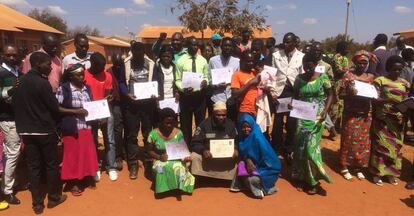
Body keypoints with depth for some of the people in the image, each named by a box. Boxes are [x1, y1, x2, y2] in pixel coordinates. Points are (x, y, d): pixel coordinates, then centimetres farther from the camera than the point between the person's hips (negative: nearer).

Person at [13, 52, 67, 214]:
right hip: (45, 130, -6)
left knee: (33, 166, 10)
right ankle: (54, 197, 22)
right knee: (51, 165, 10)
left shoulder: (19, 82, 4)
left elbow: (15, 104, 9)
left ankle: (37, 203, 17)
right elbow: (55, 107, -13)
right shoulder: (42, 83, -16)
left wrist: (24, 121, 18)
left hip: (25, 130, 6)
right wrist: (51, 120, 9)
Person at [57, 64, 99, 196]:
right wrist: (75, 111, -18)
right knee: (72, 155, 6)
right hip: (71, 128, -4)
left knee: (88, 153, 10)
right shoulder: (63, 89, -8)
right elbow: (57, 108, -11)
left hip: (86, 127, 5)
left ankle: (86, 177, 29)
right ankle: (73, 183, 21)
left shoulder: (87, 89, 7)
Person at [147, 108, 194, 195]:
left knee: (179, 168, -34)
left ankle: (178, 186, -9)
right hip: (161, 160, -1)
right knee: (162, 168, -37)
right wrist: (159, 157, -20)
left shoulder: (178, 133, -3)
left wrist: (185, 156, -19)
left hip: (176, 160, 1)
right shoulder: (153, 134, -8)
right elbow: (150, 151, 0)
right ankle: (164, 187, -10)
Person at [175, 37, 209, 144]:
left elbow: (206, 77, 10)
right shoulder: (181, 61, -4)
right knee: (186, 123, 9)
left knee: (201, 121, 13)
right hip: (185, 95, -2)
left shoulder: (203, 60, 4)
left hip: (200, 95, 3)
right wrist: (183, 88, -23)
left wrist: (205, 82, -13)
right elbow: (177, 80, -4)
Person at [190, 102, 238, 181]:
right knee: (195, 157, -29)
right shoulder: (204, 124, -2)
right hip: (208, 156, -2)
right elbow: (195, 143, -5)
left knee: (237, 158, -26)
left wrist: (235, 150, -18)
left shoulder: (231, 125, 6)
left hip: (226, 158, 2)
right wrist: (203, 150, -27)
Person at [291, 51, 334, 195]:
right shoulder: (299, 78, 3)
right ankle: (302, 178, 18)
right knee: (300, 147, 4)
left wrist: (325, 111, -11)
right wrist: (292, 104, -9)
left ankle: (313, 180, 11)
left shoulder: (323, 78, -4)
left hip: (316, 117, -3)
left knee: (311, 147, -5)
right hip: (302, 117, 3)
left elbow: (330, 95, 2)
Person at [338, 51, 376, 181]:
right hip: (351, 113, -3)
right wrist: (349, 94, -25)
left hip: (366, 114, 4)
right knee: (349, 139, 1)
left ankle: (359, 167, 22)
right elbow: (340, 95, -5)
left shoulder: (371, 77, 7)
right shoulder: (348, 75, -3)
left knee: (363, 140, 9)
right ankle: (345, 167, 13)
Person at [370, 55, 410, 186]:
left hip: (397, 119, 4)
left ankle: (391, 173, 22)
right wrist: (388, 100, -29)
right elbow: (375, 100, -11)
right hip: (382, 118, -4)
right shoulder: (380, 80, -4)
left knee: (396, 146, 9)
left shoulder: (405, 84, 9)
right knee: (381, 145, 1)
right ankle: (377, 173, 12)